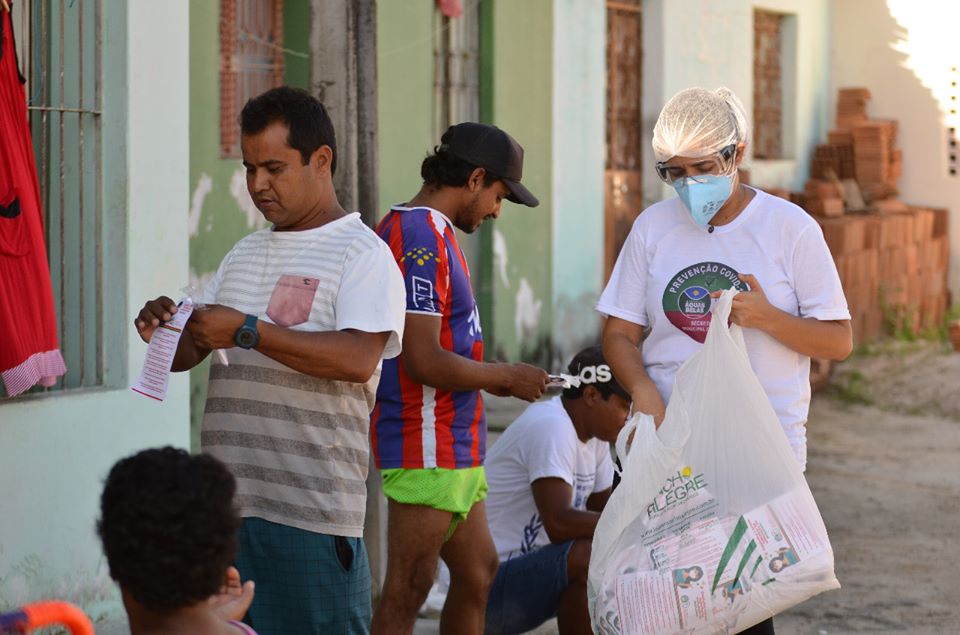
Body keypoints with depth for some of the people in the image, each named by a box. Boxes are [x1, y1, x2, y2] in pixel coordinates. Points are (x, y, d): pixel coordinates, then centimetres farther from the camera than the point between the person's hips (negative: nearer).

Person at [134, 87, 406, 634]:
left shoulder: (363, 254, -4)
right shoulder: (245, 255, 20)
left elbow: (358, 359, -20)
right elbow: (188, 355, 23)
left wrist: (247, 331, -21)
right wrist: (163, 331, -1)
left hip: (310, 514, -7)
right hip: (225, 504, 7)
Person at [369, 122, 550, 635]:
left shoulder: (418, 230, 16)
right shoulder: (424, 238, -17)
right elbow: (425, 360, -23)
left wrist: (491, 378, 13)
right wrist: (505, 376, -9)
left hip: (454, 444, 11)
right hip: (427, 445, -11)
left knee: (477, 572, 16)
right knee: (409, 588, -7)